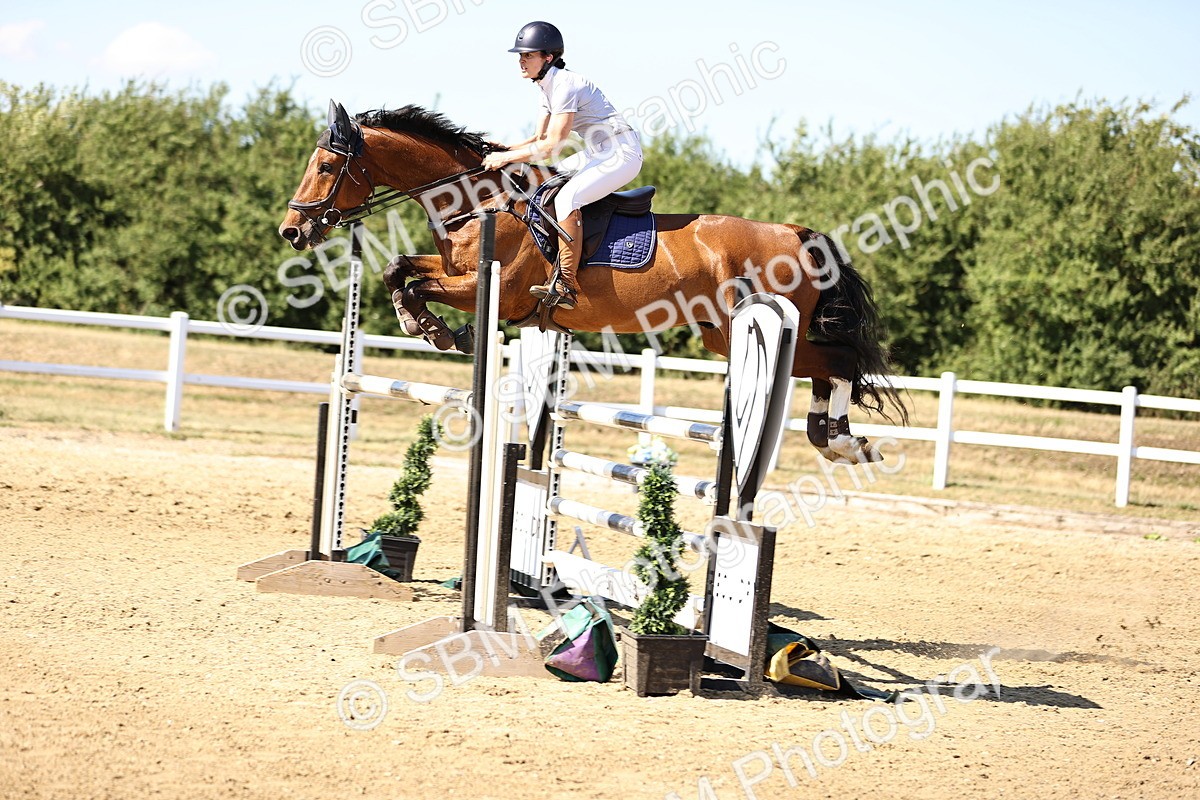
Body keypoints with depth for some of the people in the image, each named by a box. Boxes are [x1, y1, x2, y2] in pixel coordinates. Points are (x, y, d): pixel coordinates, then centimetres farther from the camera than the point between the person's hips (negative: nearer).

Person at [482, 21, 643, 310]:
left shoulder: (564, 85, -20)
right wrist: (503, 149, 0)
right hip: (598, 153, 11)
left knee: (566, 197, -28)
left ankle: (566, 286, -30)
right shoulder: (548, 87, 11)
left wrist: (506, 157, -17)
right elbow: (539, 139, 15)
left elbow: (553, 145, -23)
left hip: (623, 154, -11)